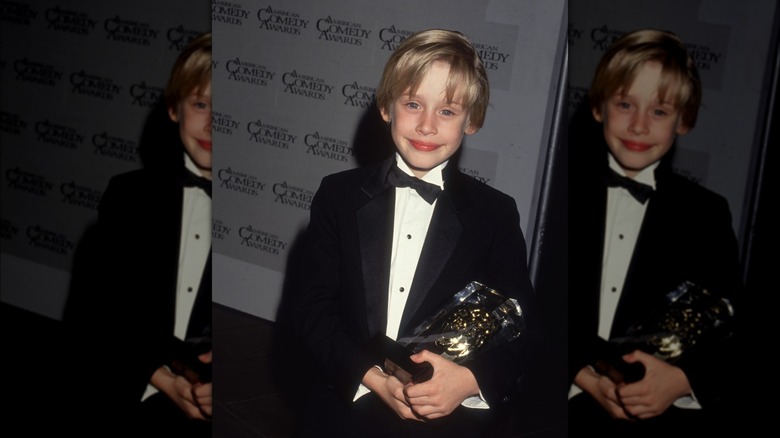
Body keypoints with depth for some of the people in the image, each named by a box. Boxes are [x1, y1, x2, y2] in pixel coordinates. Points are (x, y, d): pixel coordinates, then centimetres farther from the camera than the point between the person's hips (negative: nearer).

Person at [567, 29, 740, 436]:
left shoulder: (707, 214, 10)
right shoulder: (561, 184, 8)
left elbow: (730, 334, 8)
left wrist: (682, 379, -10)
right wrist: (582, 374, -9)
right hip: (562, 402, 0)